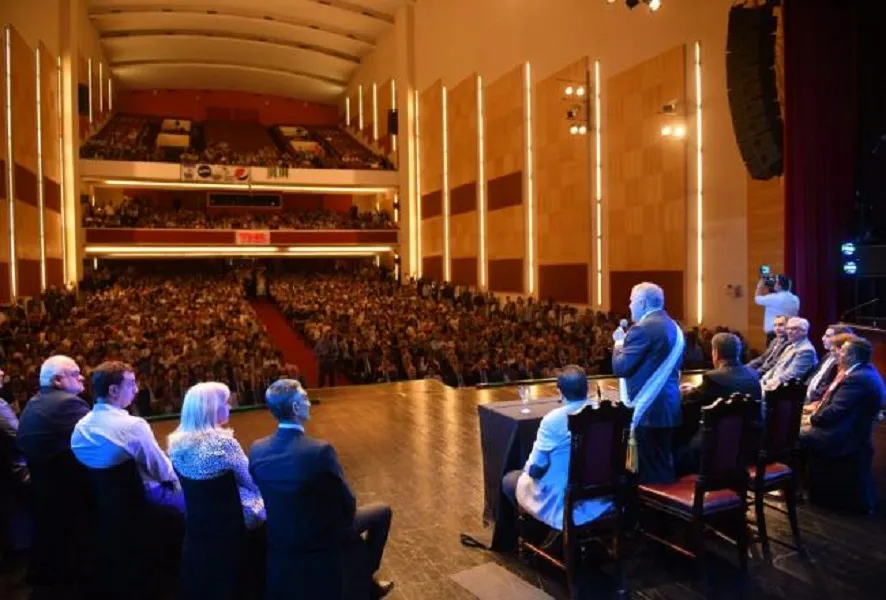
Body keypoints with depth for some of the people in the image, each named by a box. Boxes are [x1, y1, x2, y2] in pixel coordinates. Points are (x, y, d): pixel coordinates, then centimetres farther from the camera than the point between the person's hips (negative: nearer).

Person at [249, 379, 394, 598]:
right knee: (382, 511, 18)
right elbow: (347, 501, -17)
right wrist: (346, 518, 6)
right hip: (322, 535, -6)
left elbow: (264, 495, 3)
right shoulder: (320, 450, -29)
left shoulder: (256, 449, -12)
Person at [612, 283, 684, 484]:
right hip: (669, 405, 9)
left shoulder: (643, 328, -16)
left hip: (649, 408, -9)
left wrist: (619, 343, 0)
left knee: (651, 469, -2)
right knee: (663, 463, 16)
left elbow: (620, 368, -19)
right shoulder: (673, 327, 13)